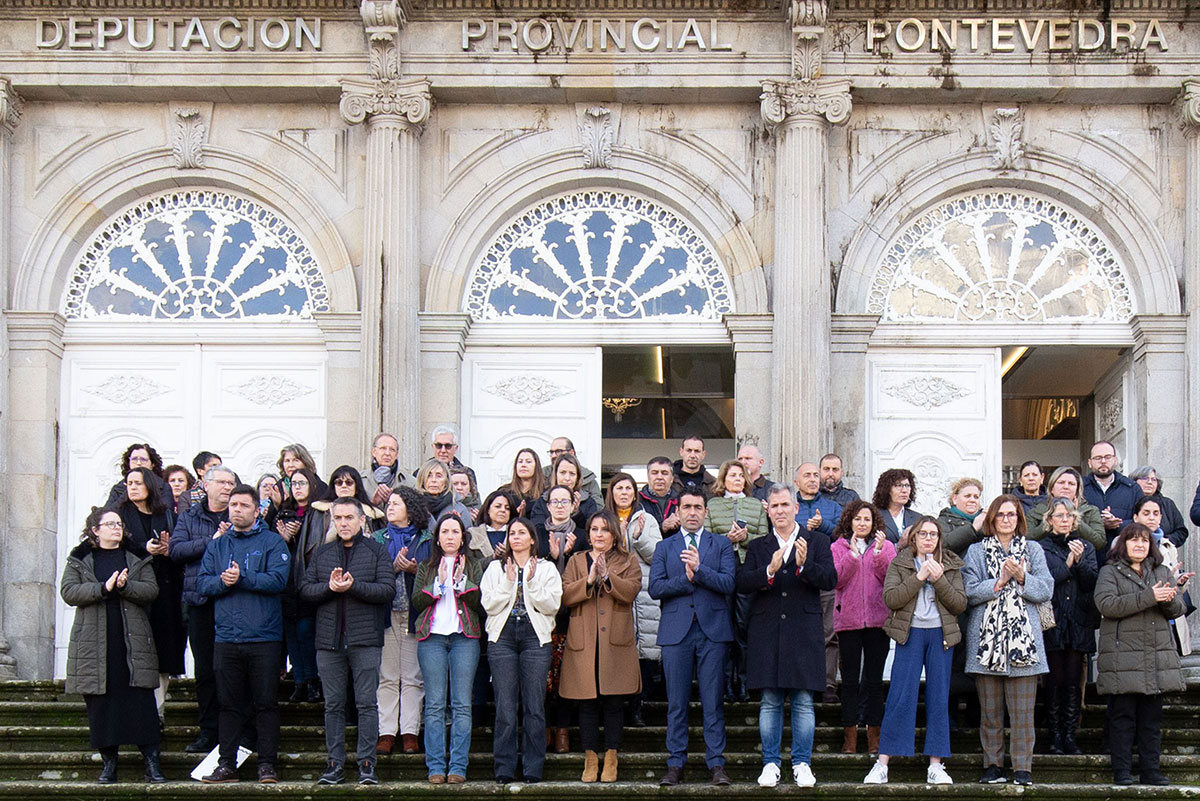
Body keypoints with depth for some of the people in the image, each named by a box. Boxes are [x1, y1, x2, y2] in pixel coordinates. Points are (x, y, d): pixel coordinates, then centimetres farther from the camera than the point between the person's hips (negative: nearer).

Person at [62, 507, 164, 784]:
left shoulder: (137, 558, 12)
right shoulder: (80, 559, 9)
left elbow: (151, 590, 1)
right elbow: (68, 592, -4)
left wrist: (125, 586, -16)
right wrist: (103, 588, -16)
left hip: (133, 642, 0)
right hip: (94, 644, 0)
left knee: (142, 701, -4)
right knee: (100, 703, 1)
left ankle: (152, 763, -3)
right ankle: (108, 762, 9)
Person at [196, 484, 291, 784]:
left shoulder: (272, 542, 2)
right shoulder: (217, 545, 14)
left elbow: (278, 580, -12)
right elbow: (202, 583, 6)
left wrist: (242, 578, -16)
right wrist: (222, 581, -13)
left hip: (264, 637, -3)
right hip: (226, 636, 4)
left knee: (266, 703, 0)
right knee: (229, 704, 8)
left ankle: (267, 764, 5)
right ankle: (227, 764, 14)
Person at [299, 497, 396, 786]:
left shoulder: (376, 551, 4)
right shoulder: (322, 554, 14)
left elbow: (388, 589, -7)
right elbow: (305, 590, 6)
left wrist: (353, 586, -16)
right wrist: (330, 587, -12)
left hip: (365, 640, -3)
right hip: (329, 641, 3)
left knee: (367, 703, -2)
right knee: (333, 705, 6)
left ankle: (367, 763, 2)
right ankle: (335, 763, 12)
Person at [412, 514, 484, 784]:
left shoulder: (474, 566, 13)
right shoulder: (426, 567, 16)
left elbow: (481, 603, 0)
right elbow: (417, 602, 3)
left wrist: (462, 581, -10)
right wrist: (439, 583, -7)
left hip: (464, 638, -1)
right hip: (432, 638, 1)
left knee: (461, 704, -4)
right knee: (434, 705, -3)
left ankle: (458, 767, -3)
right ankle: (436, 767, -2)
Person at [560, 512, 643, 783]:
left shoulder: (628, 561, 12)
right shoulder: (577, 561, 15)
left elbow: (631, 591, -6)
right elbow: (564, 596, 1)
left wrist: (607, 576, -17)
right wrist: (589, 580, -13)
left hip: (616, 642, -1)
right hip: (584, 643, 1)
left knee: (613, 703, -1)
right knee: (587, 704, 0)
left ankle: (611, 760, 6)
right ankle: (590, 760, 7)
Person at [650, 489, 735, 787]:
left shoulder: (721, 545, 10)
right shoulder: (664, 547, 12)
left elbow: (729, 583, -5)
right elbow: (655, 588, 1)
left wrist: (699, 568, -17)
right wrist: (685, 578, -11)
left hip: (712, 629, -1)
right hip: (676, 630, 1)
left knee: (713, 701, -1)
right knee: (676, 702, 3)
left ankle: (716, 763, 4)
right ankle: (675, 764, 9)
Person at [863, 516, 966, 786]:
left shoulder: (951, 566, 10)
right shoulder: (899, 564, 5)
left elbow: (960, 604, 0)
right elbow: (890, 598, -10)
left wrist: (939, 579, -11)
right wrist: (919, 577, -14)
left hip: (941, 634, 2)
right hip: (910, 633, -2)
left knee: (939, 699, 2)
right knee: (900, 698, -7)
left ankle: (936, 766, 6)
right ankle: (882, 764, -4)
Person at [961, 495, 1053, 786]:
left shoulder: (1033, 550, 13)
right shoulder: (976, 551, 10)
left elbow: (1046, 590, 3)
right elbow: (969, 592, -2)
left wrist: (1021, 578, -11)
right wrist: (1000, 582, -11)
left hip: (1022, 637, 0)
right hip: (986, 639, 0)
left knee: (1022, 711, -3)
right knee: (990, 710, 2)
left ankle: (1023, 768, 2)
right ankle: (993, 766, 10)